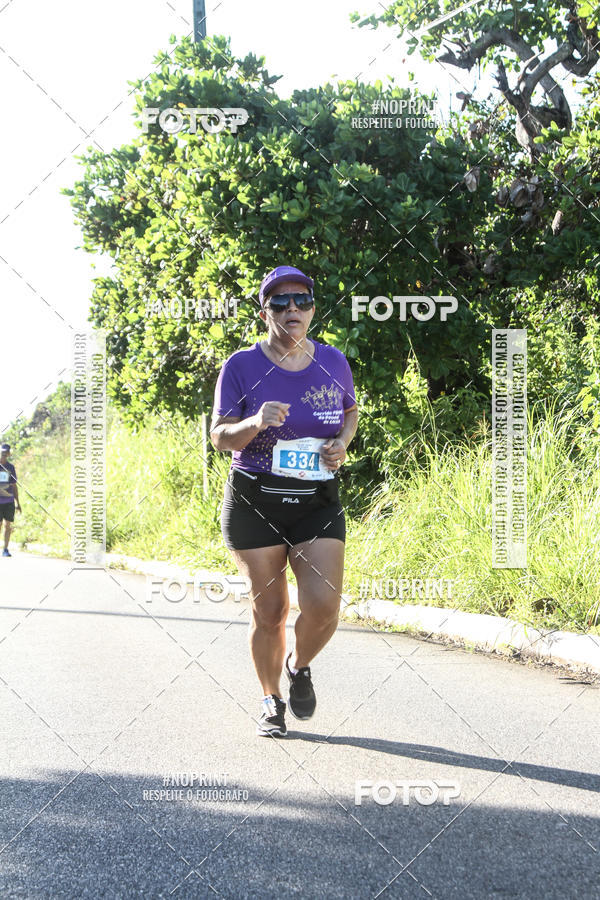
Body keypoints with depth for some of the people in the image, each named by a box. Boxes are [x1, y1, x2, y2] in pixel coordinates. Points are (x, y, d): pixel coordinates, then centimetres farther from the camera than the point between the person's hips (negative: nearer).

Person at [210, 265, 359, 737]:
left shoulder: (333, 362, 2)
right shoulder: (242, 366, -6)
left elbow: (351, 411, 20)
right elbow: (220, 437, -5)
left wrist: (342, 442, -1)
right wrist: (255, 423, -25)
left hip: (319, 503, 2)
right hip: (254, 503, -2)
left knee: (323, 605, -12)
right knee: (269, 610, 2)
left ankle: (300, 666, 21)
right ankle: (272, 700, 26)